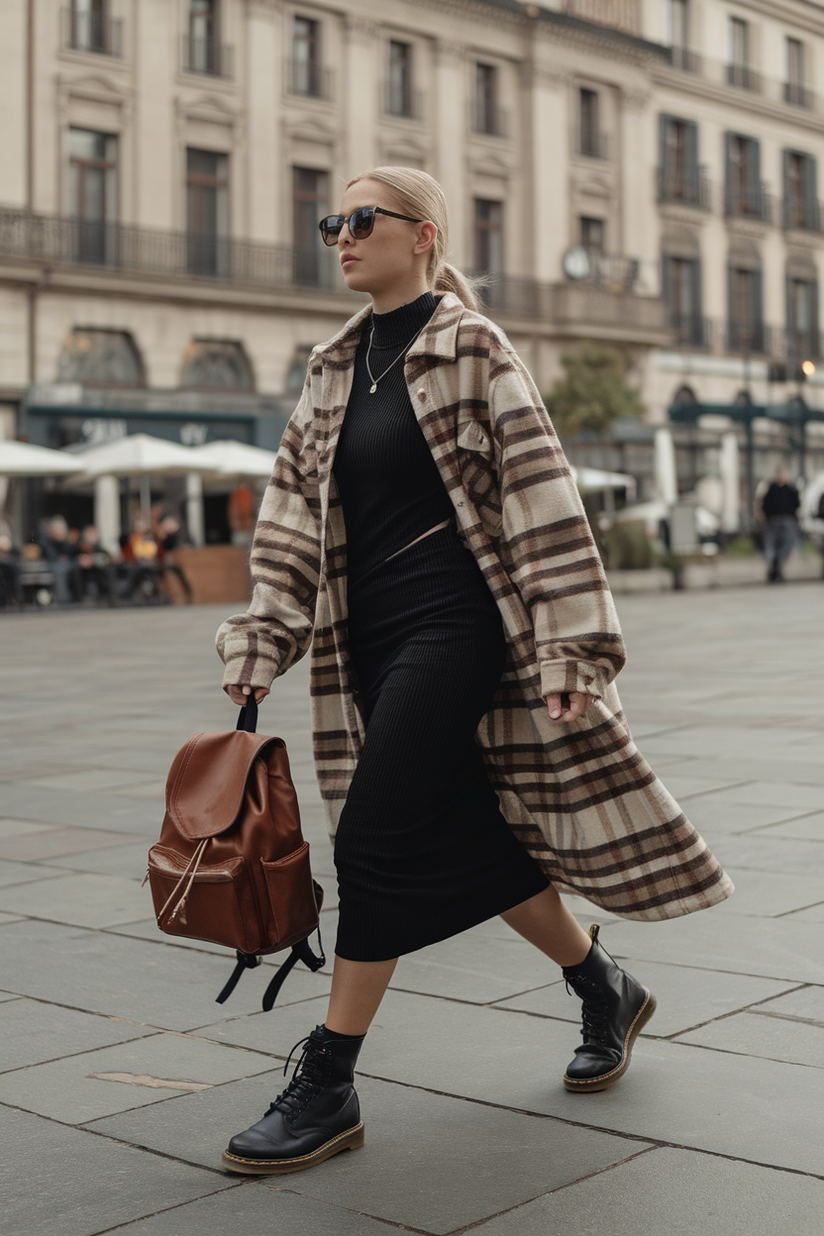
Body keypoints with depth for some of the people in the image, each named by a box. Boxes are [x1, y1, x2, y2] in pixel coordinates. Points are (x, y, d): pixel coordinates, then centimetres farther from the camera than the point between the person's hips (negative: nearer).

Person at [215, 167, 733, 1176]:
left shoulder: (472, 349, -6)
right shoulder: (333, 370, 14)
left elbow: (540, 501, -10)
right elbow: (293, 514, 10)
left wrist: (568, 648, -14)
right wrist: (262, 641, 1)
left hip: (453, 621, -7)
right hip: (371, 633, 7)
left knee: (376, 835, -11)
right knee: (465, 835, 11)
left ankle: (327, 1088, 0)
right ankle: (605, 991, 33)